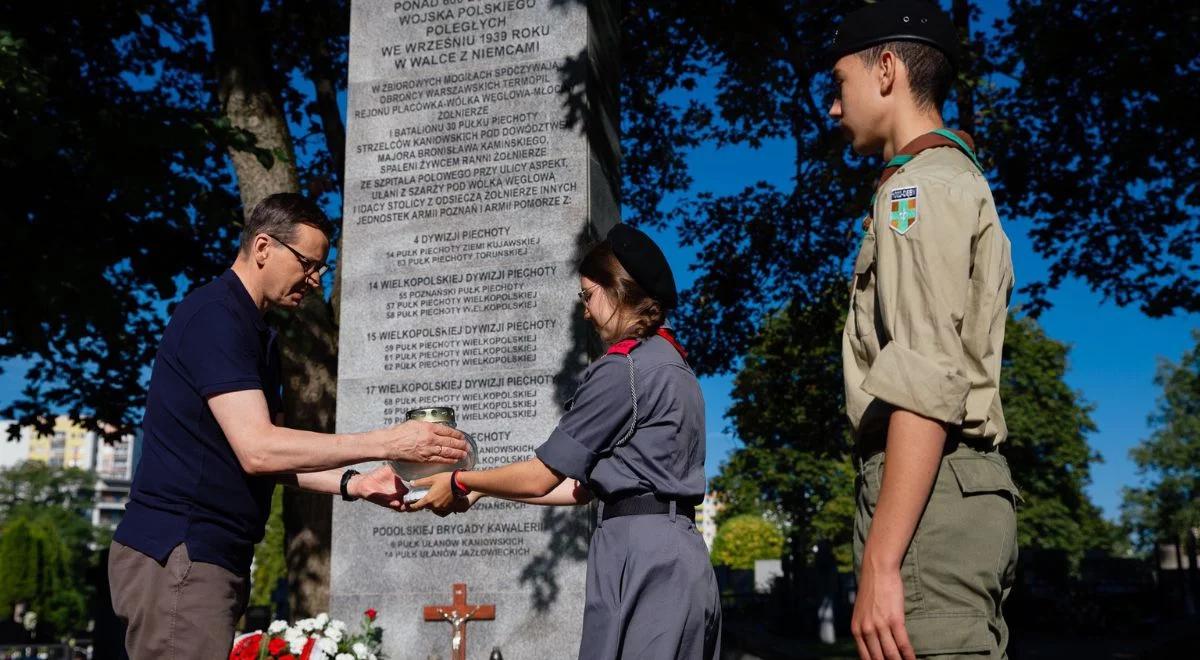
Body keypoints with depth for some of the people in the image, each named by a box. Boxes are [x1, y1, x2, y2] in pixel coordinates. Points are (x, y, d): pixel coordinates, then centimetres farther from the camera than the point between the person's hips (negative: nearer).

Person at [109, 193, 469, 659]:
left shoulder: (258, 336, 17)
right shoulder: (216, 317, -14)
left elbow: (268, 456, 18)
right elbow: (257, 450, -23)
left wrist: (352, 483, 4)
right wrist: (386, 443, -22)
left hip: (214, 557, 10)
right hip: (177, 555, -10)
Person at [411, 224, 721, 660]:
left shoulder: (623, 368, -10)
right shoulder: (670, 363, 18)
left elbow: (541, 477, -7)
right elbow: (584, 486, 17)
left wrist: (461, 483, 8)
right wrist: (482, 489, 18)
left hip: (640, 555, -9)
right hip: (680, 554, 9)